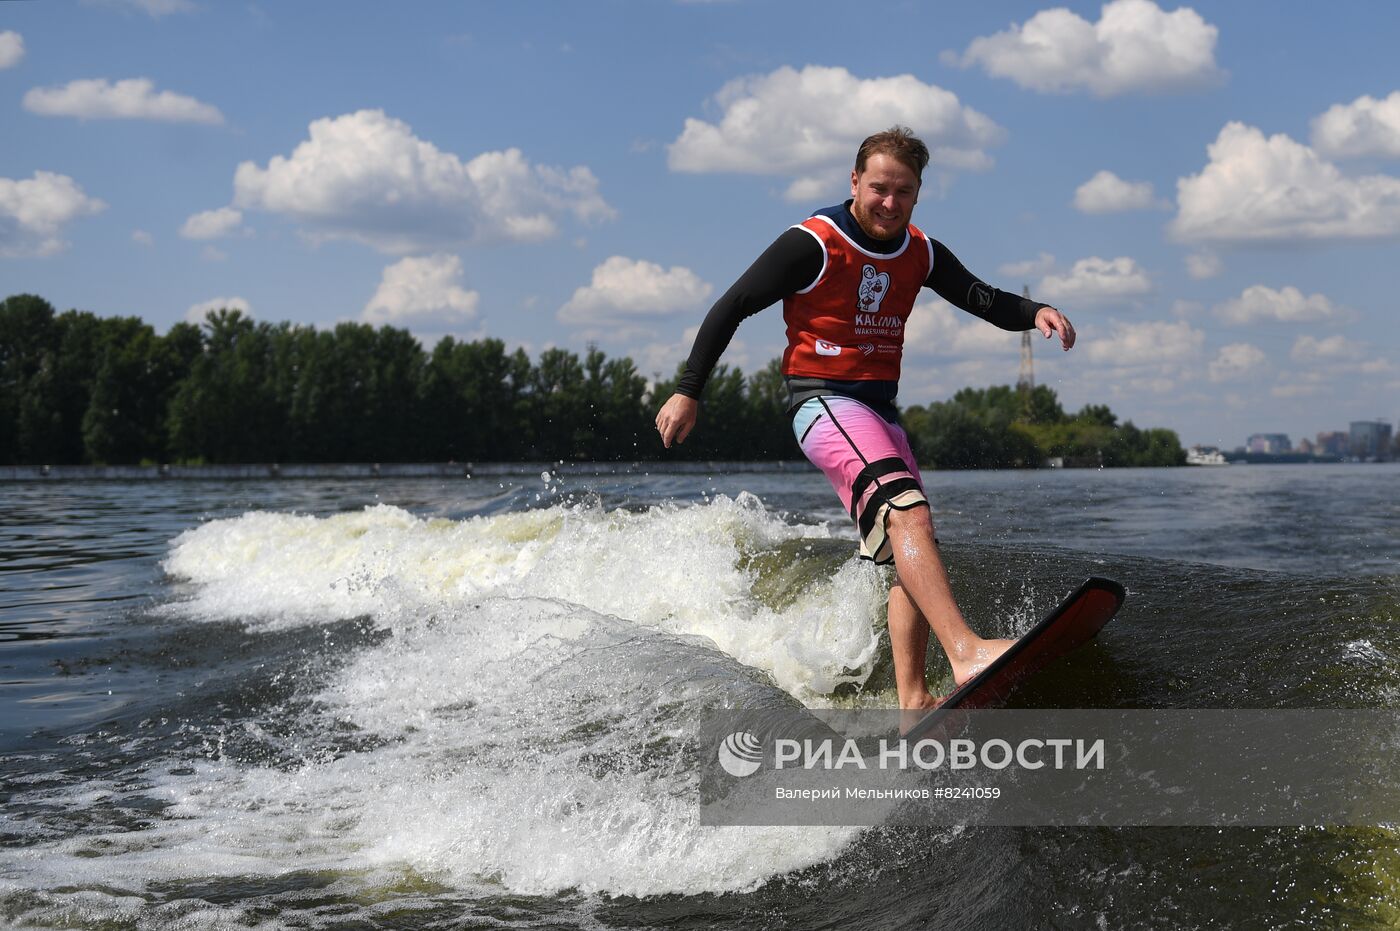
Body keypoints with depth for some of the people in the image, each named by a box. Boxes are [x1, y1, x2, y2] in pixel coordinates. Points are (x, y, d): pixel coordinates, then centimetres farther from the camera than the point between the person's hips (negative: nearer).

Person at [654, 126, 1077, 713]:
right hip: (823, 402, -8)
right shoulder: (813, 245, -9)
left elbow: (983, 301, 2)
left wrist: (1034, 313, -21)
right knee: (907, 510, -29)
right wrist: (688, 392, -8)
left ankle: (912, 700, -1)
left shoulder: (921, 255, 9)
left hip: (880, 410, 8)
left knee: (912, 556, 0)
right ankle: (967, 654, -42)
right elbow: (731, 308, -5)